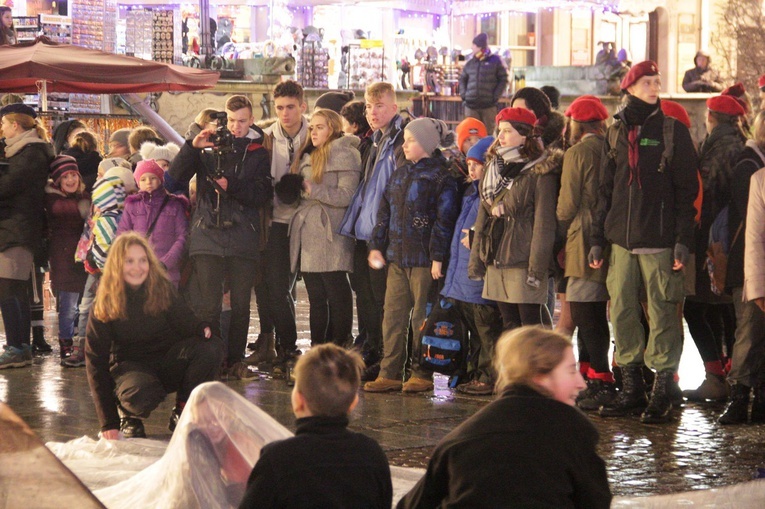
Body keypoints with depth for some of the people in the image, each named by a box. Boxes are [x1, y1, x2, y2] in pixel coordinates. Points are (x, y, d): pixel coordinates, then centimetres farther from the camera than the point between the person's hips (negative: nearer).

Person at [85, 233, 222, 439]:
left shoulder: (162, 289, -6)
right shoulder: (104, 304, -11)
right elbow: (96, 360, -11)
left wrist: (201, 329, -33)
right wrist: (108, 423, -19)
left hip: (168, 360, 3)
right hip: (130, 366, -3)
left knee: (211, 348, -28)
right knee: (141, 395, -40)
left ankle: (182, 413, -6)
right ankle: (129, 415, -1)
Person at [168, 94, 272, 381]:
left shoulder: (258, 153, 10)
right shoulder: (208, 148, 10)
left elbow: (264, 194, -1)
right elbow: (175, 178, 0)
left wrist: (232, 186, -13)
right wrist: (192, 147, -11)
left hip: (243, 237, 1)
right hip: (208, 235, 0)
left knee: (241, 304, 3)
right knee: (207, 305, -4)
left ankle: (235, 360, 13)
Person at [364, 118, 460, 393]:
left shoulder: (441, 178, -8)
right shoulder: (399, 175, 16)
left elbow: (444, 220, -13)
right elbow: (384, 213, 19)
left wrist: (438, 257, -17)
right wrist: (376, 245, 11)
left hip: (424, 259, -7)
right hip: (397, 257, 7)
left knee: (422, 317, -1)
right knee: (393, 315, 6)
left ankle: (422, 374, 7)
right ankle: (390, 373, 9)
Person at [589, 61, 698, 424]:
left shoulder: (673, 132, 1)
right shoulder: (616, 132, 12)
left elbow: (687, 189, -1)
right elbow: (605, 190, 15)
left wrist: (683, 240, -9)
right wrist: (598, 239, 10)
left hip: (659, 242, -4)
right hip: (621, 241, 4)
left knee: (662, 314, -4)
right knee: (621, 312, 4)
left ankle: (662, 392, 2)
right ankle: (631, 388, 14)